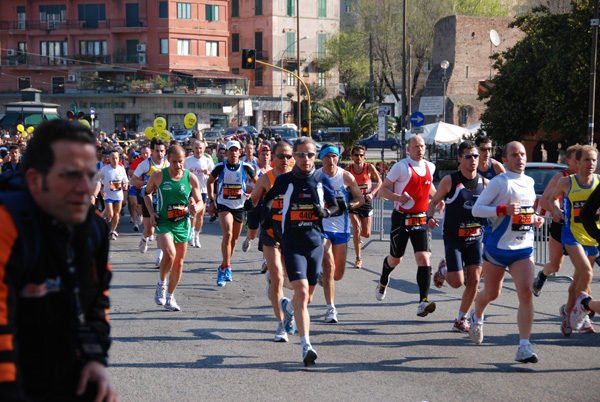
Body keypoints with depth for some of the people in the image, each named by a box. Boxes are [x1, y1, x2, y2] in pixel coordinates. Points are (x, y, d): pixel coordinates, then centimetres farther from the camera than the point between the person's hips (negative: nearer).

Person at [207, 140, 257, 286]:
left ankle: (222, 268, 28)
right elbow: (210, 182, 11)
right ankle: (227, 268, -15)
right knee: (228, 234, -23)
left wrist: (251, 194, -10)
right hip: (223, 205, -2)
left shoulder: (246, 167, -6)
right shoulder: (220, 167, -6)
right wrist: (211, 200, 5)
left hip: (239, 206, 2)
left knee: (234, 239, 11)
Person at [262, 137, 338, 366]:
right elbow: (267, 199, 15)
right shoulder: (284, 180, -1)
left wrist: (325, 212, -8)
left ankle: (287, 306, 50)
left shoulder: (322, 180, 4)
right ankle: (306, 346, -17)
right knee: (301, 292, -18)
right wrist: (266, 214, -1)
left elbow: (335, 207, 12)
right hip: (292, 243, -3)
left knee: (307, 298, 13)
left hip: (315, 243, 3)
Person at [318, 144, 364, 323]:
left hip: (341, 229, 2)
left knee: (337, 274, 8)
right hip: (321, 227, -2)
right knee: (328, 266, -19)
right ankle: (331, 308, -13)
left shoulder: (346, 177, -2)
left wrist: (348, 205, -13)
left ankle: (323, 276, 45)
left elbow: (360, 198, 6)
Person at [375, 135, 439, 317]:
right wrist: (398, 197, -25)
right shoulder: (401, 167, -8)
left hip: (421, 219, 3)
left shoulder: (430, 167, 8)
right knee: (395, 259, 11)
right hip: (401, 218, -3)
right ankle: (383, 282, 45)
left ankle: (423, 302, -18)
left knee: (424, 258, -14)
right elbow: (383, 189, -7)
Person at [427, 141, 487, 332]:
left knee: (474, 281, -4)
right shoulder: (449, 181, -9)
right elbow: (434, 202, 1)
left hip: (475, 238, 3)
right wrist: (430, 217, -18)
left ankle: (461, 319, 13)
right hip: (454, 238, -3)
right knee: (457, 282, -8)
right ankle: (443, 271, 28)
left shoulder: (485, 183, 1)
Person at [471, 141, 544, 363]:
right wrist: (503, 210, -24)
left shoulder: (529, 182, 11)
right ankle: (477, 316, 46)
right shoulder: (498, 182, -9)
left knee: (526, 293, -12)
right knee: (492, 293, 11)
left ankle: (524, 346, -12)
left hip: (523, 247, 4)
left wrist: (535, 219, 7)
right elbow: (476, 209, -12)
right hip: (497, 245, -4)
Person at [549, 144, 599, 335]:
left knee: (579, 278, 13)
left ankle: (568, 313, 33)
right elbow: (553, 198, 15)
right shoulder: (566, 183, -5)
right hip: (572, 235, -3)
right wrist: (556, 209, -4)